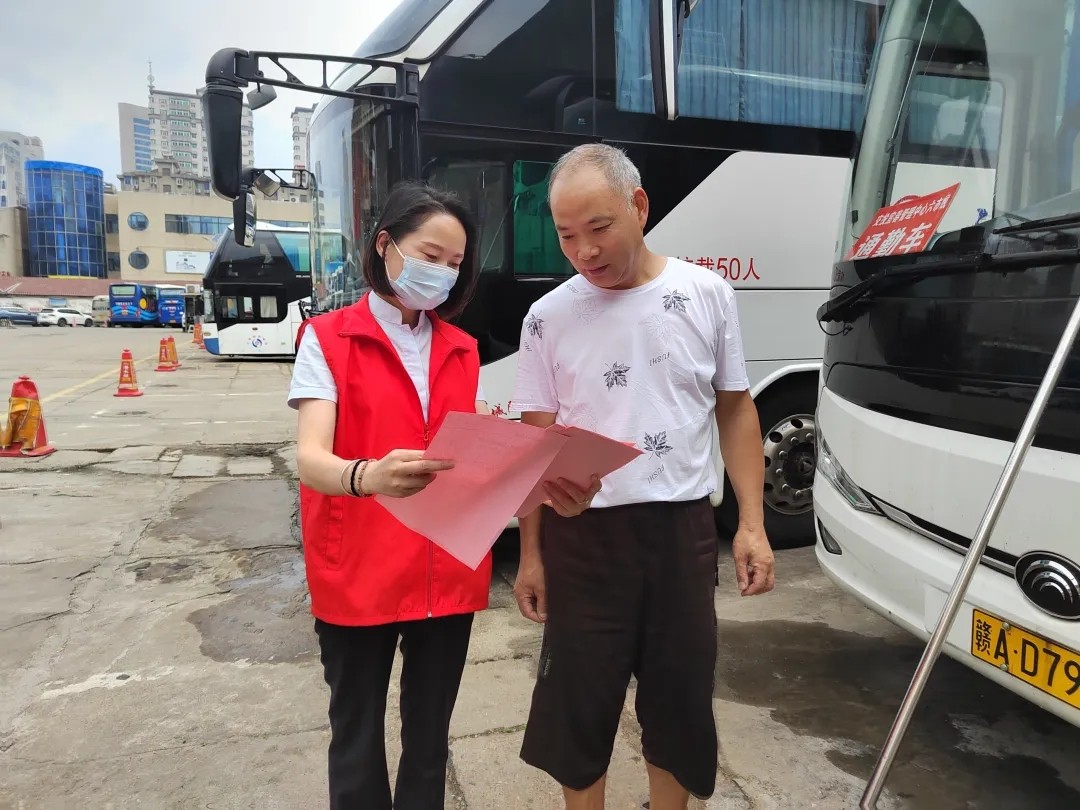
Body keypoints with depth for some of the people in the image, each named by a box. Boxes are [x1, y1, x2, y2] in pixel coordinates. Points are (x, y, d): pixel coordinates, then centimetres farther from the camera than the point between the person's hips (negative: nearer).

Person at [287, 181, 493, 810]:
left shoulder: (462, 351, 9)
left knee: (430, 740, 16)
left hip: (450, 576, 4)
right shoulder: (327, 339, -5)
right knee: (358, 742, 11)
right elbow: (310, 459, -17)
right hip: (359, 578, -3)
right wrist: (368, 476, -38)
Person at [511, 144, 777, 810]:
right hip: (584, 534, -1)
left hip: (684, 528, 1)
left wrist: (752, 524, 0)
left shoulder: (708, 294, 0)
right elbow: (535, 443, 1)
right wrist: (530, 553, 1)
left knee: (683, 694, 16)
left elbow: (735, 410, 6)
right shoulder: (549, 318, -3)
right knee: (580, 699, 11)